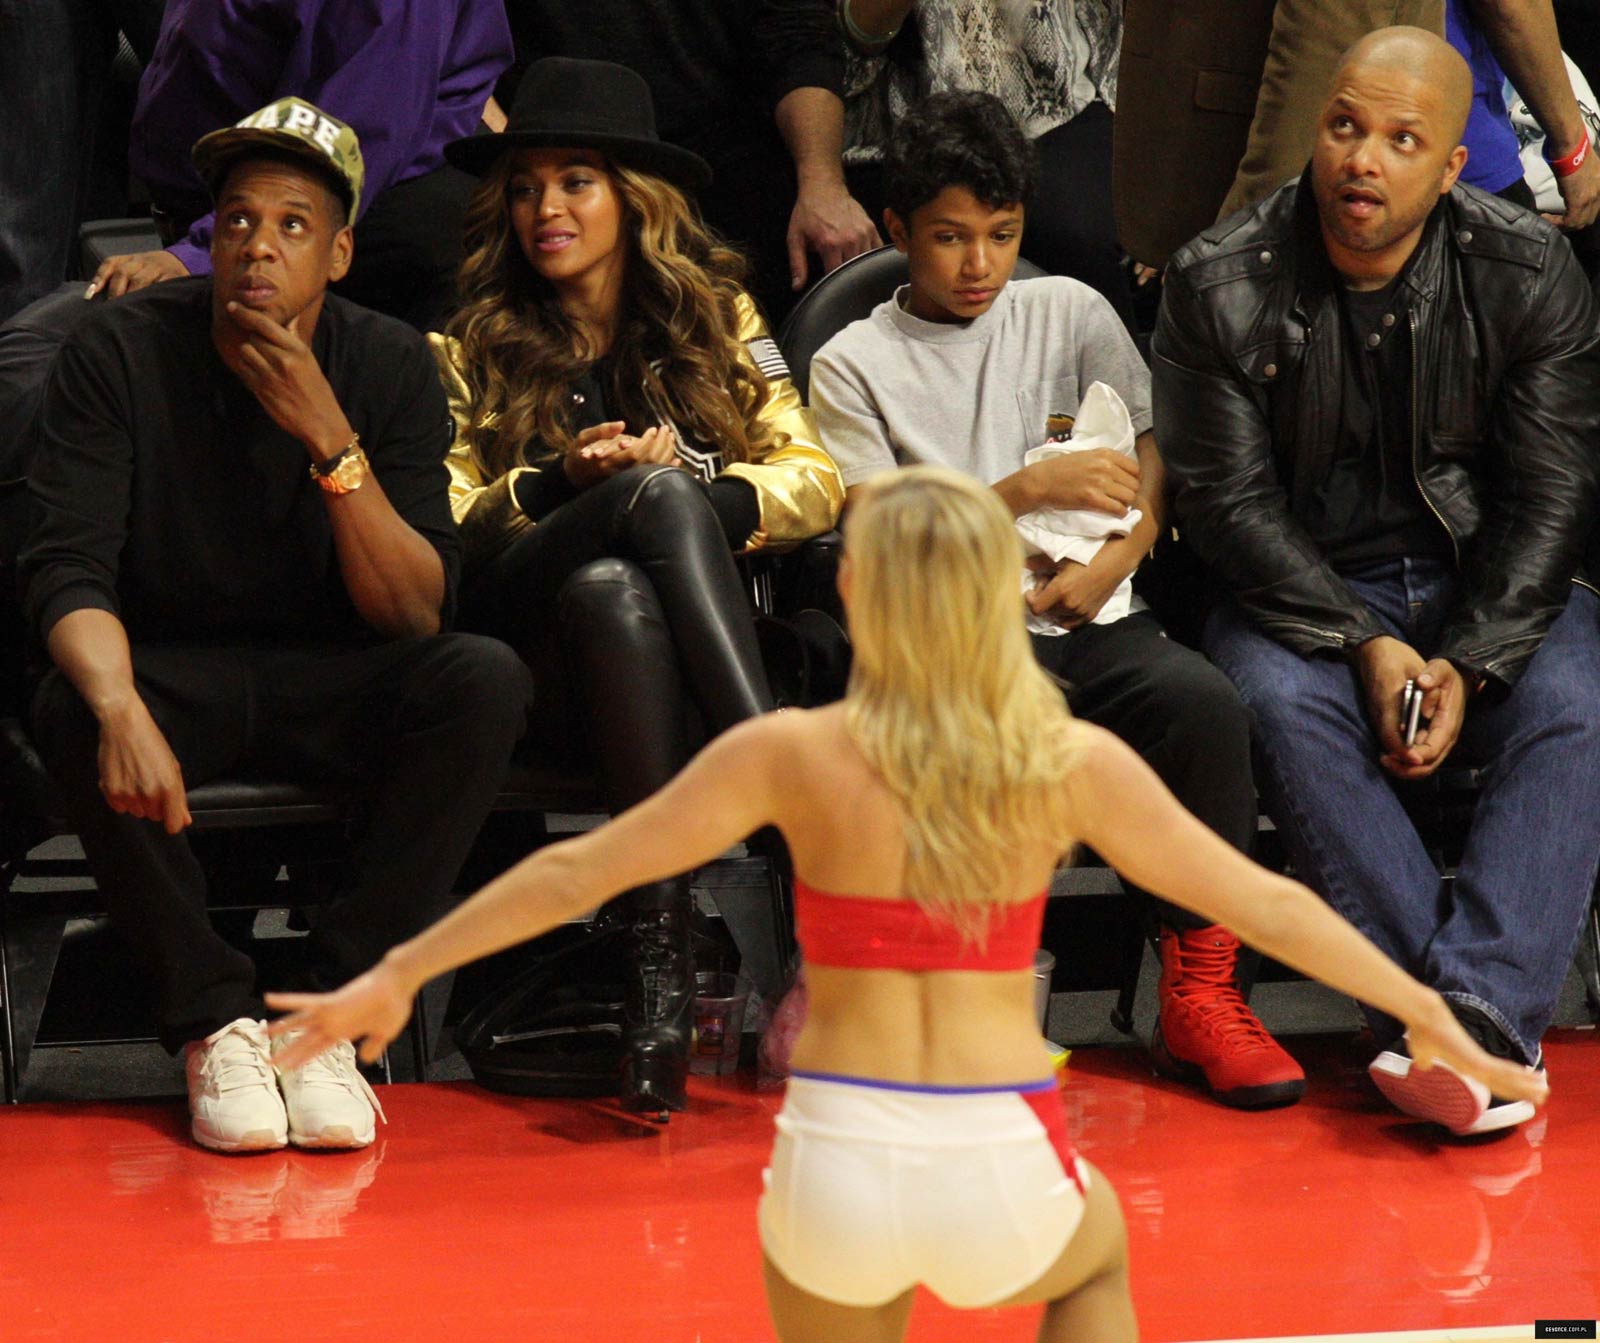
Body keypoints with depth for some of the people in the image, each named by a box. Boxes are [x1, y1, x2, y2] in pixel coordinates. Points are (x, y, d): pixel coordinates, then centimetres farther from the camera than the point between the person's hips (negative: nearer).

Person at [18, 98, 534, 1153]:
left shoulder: (390, 365, -7)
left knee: (489, 680, -28)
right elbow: (66, 570, -19)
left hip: (337, 685, 1)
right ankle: (215, 1021, -19)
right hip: (173, 671, -1)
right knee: (71, 713, -35)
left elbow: (417, 614, -13)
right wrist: (121, 710, -40)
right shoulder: (119, 353, -11)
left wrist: (331, 443, -27)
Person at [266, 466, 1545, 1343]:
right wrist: (1427, 1012, 17)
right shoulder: (1076, 764, -3)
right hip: (1001, 1171, 1)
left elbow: (579, 871, -1)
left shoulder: (793, 755, -5)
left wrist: (397, 974, 8)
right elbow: (1262, 901, 4)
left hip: (839, 1162, -1)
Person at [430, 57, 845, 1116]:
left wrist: (700, 493, -9)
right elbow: (441, 531, 7)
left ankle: (663, 951, -44)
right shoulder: (474, 344, 17)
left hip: (691, 660, 1)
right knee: (660, 490, -33)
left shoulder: (715, 317, 20)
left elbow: (817, 481, 10)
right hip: (535, 660, -1)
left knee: (607, 586, -37)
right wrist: (560, 485, -10)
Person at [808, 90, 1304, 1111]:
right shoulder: (854, 365, 8)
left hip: (1086, 618, 2)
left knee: (1204, 701, -29)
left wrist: (1115, 557, -8)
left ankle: (1201, 996, -21)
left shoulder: (1068, 313, 17)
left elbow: (1154, 457, 12)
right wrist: (1034, 489, -10)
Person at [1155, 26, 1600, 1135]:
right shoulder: (1219, 286, -7)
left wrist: (1466, 666, -19)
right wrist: (1366, 646, -20)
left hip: (1489, 589, 1)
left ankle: (1479, 1012, -41)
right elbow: (1229, 502, -9)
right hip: (1300, 591, -1)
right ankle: (1467, 1031, -38)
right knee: (1282, 704, -33)